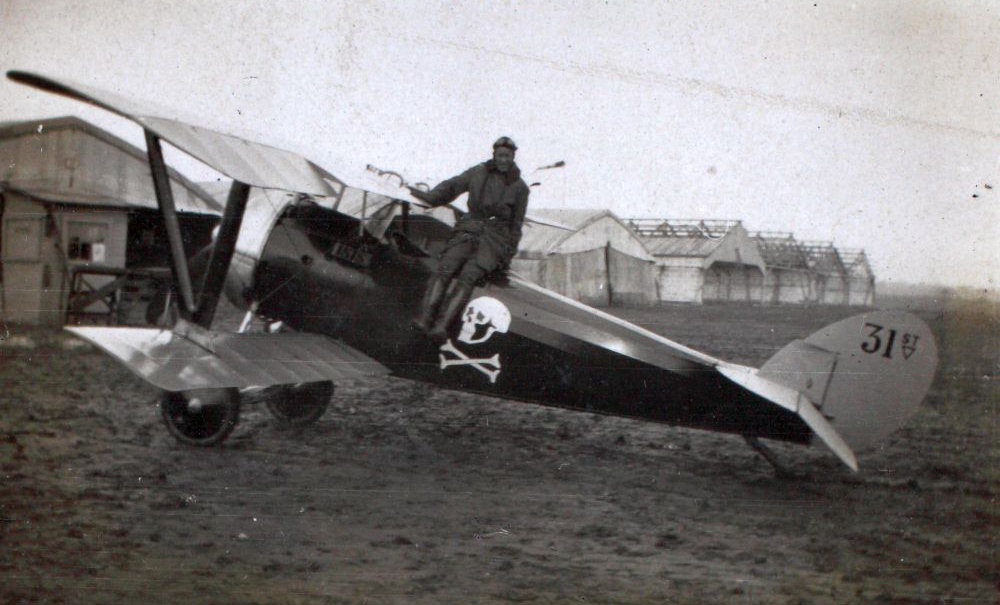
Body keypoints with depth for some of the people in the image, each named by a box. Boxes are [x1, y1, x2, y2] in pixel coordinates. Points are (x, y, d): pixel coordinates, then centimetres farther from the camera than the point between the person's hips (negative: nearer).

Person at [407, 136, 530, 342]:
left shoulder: (519, 187, 8)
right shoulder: (479, 173, 11)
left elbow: (516, 224, 11)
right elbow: (453, 186, 18)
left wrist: (510, 252, 4)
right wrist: (429, 196, 3)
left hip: (495, 240, -2)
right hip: (469, 230, 2)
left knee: (468, 276, -27)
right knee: (445, 269, -24)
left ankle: (442, 325, -43)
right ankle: (425, 318, -38)